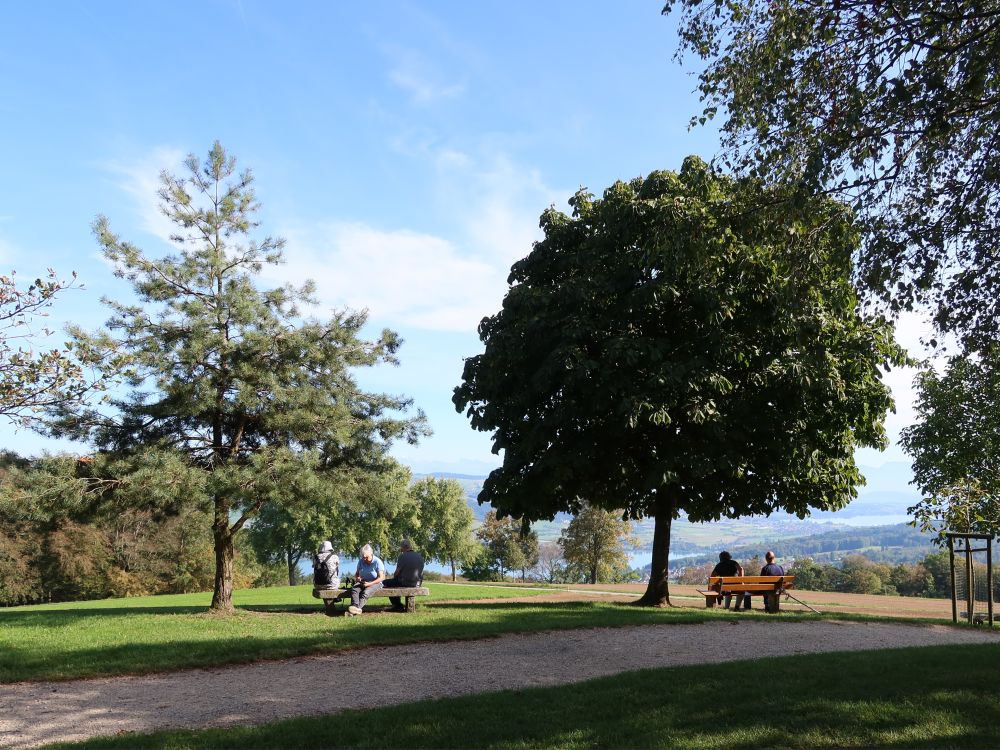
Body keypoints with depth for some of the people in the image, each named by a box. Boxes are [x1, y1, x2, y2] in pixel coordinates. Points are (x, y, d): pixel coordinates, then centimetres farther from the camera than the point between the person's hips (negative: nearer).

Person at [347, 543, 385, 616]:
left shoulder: (377, 562, -8)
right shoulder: (361, 562, 8)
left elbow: (381, 577, -12)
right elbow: (356, 573, 20)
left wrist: (369, 584, -23)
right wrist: (357, 578, -6)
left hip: (375, 582, -4)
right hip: (363, 582, 5)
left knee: (365, 592, -36)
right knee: (354, 589, -29)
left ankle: (358, 608, -51)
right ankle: (355, 606, -49)